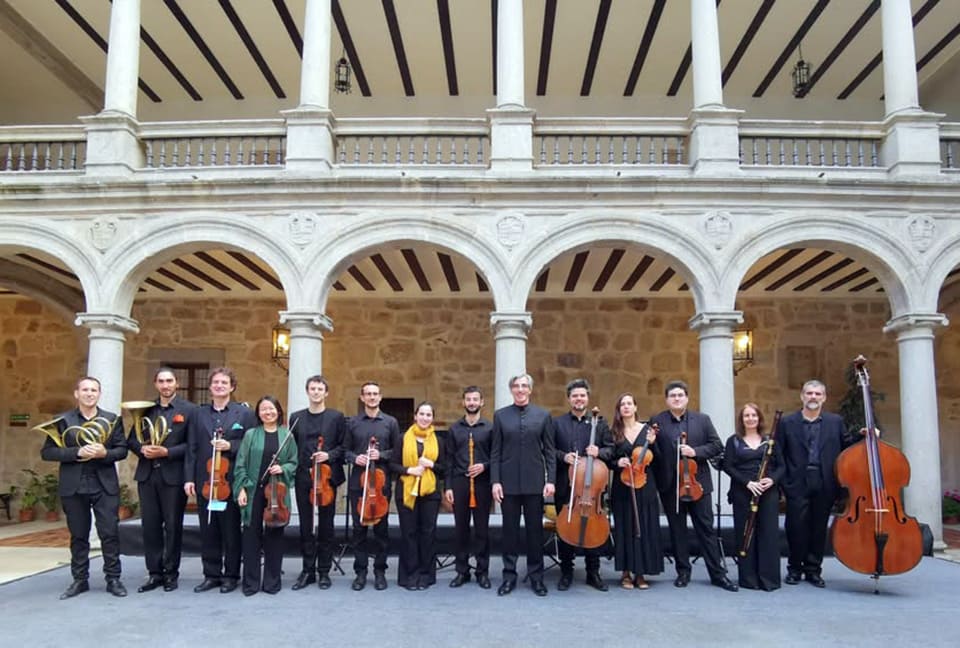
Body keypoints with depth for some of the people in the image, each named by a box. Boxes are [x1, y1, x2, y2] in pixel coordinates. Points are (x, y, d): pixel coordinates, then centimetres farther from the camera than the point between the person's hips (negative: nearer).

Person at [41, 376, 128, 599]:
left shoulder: (112, 420, 5)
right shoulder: (62, 420, 3)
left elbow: (122, 450, 3)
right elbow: (47, 452, -3)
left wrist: (105, 453, -17)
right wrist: (77, 452, -17)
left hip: (105, 485, 0)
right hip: (73, 486, 0)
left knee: (110, 533, 0)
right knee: (78, 535, 8)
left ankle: (113, 579, 10)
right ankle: (79, 580, 20)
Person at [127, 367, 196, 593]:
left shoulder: (189, 409, -2)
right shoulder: (145, 409, 12)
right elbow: (132, 440, 11)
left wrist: (167, 452, -18)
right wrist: (142, 448, -9)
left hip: (173, 476, -4)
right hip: (147, 475, 4)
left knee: (173, 526, 4)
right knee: (150, 525, 7)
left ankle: (171, 573, 15)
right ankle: (154, 572, 17)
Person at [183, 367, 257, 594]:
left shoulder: (244, 413, 1)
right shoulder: (198, 414, 11)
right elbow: (192, 449, 7)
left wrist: (230, 446, -17)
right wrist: (189, 478, 0)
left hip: (232, 482, -3)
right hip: (204, 482, 3)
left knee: (231, 532, 5)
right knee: (208, 531, 9)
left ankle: (230, 576, 15)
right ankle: (211, 574, 20)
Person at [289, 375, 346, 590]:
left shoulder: (336, 417, 1)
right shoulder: (296, 417, 9)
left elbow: (344, 446, 1)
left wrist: (329, 455, -15)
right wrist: (294, 468, -4)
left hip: (327, 476, -2)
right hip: (303, 477, 2)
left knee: (326, 526, 5)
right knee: (305, 526, 7)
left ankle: (324, 571, 15)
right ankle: (308, 570, 17)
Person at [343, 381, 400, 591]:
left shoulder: (390, 422, 4)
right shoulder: (353, 422, 7)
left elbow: (397, 451, 6)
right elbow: (345, 450, 10)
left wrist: (381, 455, -11)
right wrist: (354, 457, -10)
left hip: (381, 481, -1)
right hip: (357, 482, 1)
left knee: (381, 527, 4)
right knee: (359, 528, 5)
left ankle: (380, 571, 16)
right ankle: (360, 571, 15)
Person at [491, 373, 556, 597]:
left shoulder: (543, 415, 3)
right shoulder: (500, 415, 4)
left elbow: (549, 451, 3)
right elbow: (495, 452, 3)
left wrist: (550, 480, -5)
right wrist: (495, 481, -4)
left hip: (534, 482, 0)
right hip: (508, 482, 0)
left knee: (535, 530, 7)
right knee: (510, 530, 7)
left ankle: (536, 576, 18)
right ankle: (509, 575, 18)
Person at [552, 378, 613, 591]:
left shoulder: (599, 423, 8)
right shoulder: (557, 423, 6)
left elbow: (611, 449, 7)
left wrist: (599, 452, -13)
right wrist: (563, 456, -14)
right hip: (565, 486, 0)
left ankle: (593, 573, 18)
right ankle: (566, 572, 18)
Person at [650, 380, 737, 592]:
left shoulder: (702, 419, 5)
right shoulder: (657, 421, 2)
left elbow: (717, 446, 2)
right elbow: (653, 452, 2)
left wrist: (695, 451, -14)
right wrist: (650, 442, -21)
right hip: (670, 485, 0)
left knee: (706, 528, 4)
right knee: (677, 530, 9)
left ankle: (718, 573, 11)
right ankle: (683, 572, 20)